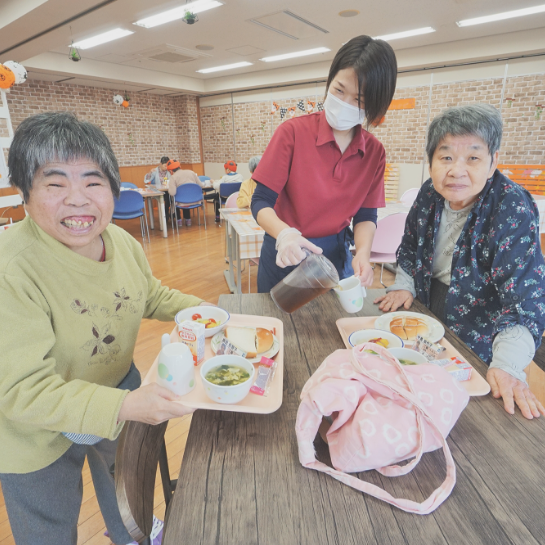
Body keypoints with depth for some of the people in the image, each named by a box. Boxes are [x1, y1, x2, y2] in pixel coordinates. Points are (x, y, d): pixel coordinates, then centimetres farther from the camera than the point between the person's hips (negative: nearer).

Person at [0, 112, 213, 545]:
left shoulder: (123, 243, -13)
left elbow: (151, 295, 6)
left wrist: (198, 309, -11)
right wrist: (125, 406, -44)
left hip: (119, 388, 6)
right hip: (39, 433, -5)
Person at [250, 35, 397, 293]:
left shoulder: (374, 152, -4)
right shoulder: (293, 132, -14)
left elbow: (366, 215, 1)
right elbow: (261, 201, -16)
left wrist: (362, 253, -19)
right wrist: (284, 234, -35)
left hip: (336, 253, 3)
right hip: (286, 254, -2)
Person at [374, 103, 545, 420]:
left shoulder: (514, 211, -26)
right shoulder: (430, 194, -10)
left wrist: (508, 365, -39)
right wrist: (403, 286, -7)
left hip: (477, 344, -4)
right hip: (425, 313, 5)